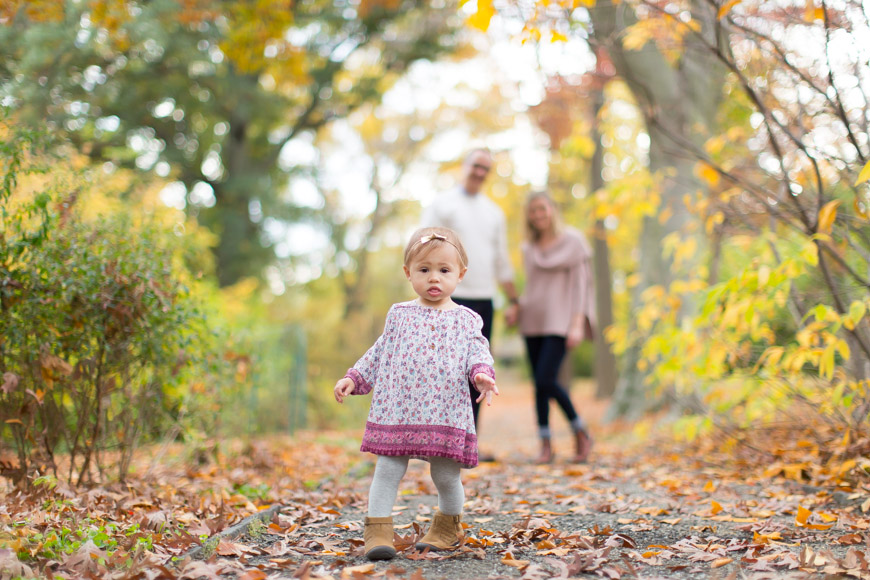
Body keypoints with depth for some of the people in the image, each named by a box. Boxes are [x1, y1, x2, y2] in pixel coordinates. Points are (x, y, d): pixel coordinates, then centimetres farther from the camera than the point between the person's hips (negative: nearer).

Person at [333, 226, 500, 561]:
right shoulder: (399, 315, 11)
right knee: (388, 470, -3)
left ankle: (448, 526, 31)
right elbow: (380, 354, 17)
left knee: (446, 474, 7)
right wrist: (354, 378, 9)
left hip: (447, 415, 0)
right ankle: (378, 530, 4)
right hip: (397, 411, 1)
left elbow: (477, 352, 0)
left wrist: (482, 374, -21)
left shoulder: (466, 320, 8)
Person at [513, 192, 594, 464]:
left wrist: (578, 324, -14)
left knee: (546, 380, -16)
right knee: (539, 384, 2)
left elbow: (580, 283, -6)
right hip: (533, 321, 6)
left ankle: (581, 432, 3)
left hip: (558, 321, -5)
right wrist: (517, 307, 4)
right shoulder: (529, 248, 14)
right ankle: (546, 445, 9)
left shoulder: (572, 241, -1)